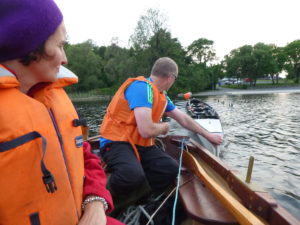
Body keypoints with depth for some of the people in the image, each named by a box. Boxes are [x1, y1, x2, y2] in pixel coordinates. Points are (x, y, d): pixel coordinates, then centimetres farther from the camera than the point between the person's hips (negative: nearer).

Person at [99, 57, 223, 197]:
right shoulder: (142, 87, -20)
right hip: (116, 142, -8)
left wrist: (208, 136, 26)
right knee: (133, 175, -35)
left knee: (171, 169, -12)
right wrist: (165, 127, -7)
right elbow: (147, 130, -29)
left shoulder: (161, 96, 10)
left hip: (140, 144, 8)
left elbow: (184, 119, 19)